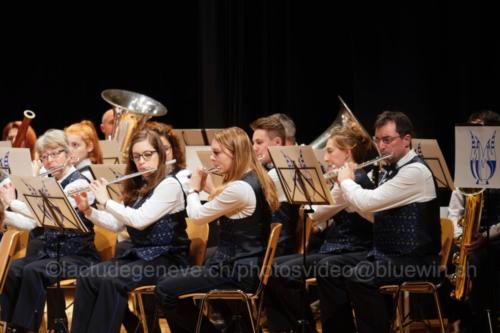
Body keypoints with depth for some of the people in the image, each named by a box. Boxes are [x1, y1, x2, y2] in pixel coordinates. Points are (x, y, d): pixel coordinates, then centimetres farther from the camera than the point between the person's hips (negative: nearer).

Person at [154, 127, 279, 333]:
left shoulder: (239, 188, -23)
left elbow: (197, 216, -10)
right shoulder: (256, 180, 8)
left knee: (165, 290, -8)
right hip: (247, 265, 10)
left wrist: (194, 189, 7)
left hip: (238, 271, -10)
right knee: (175, 284, 19)